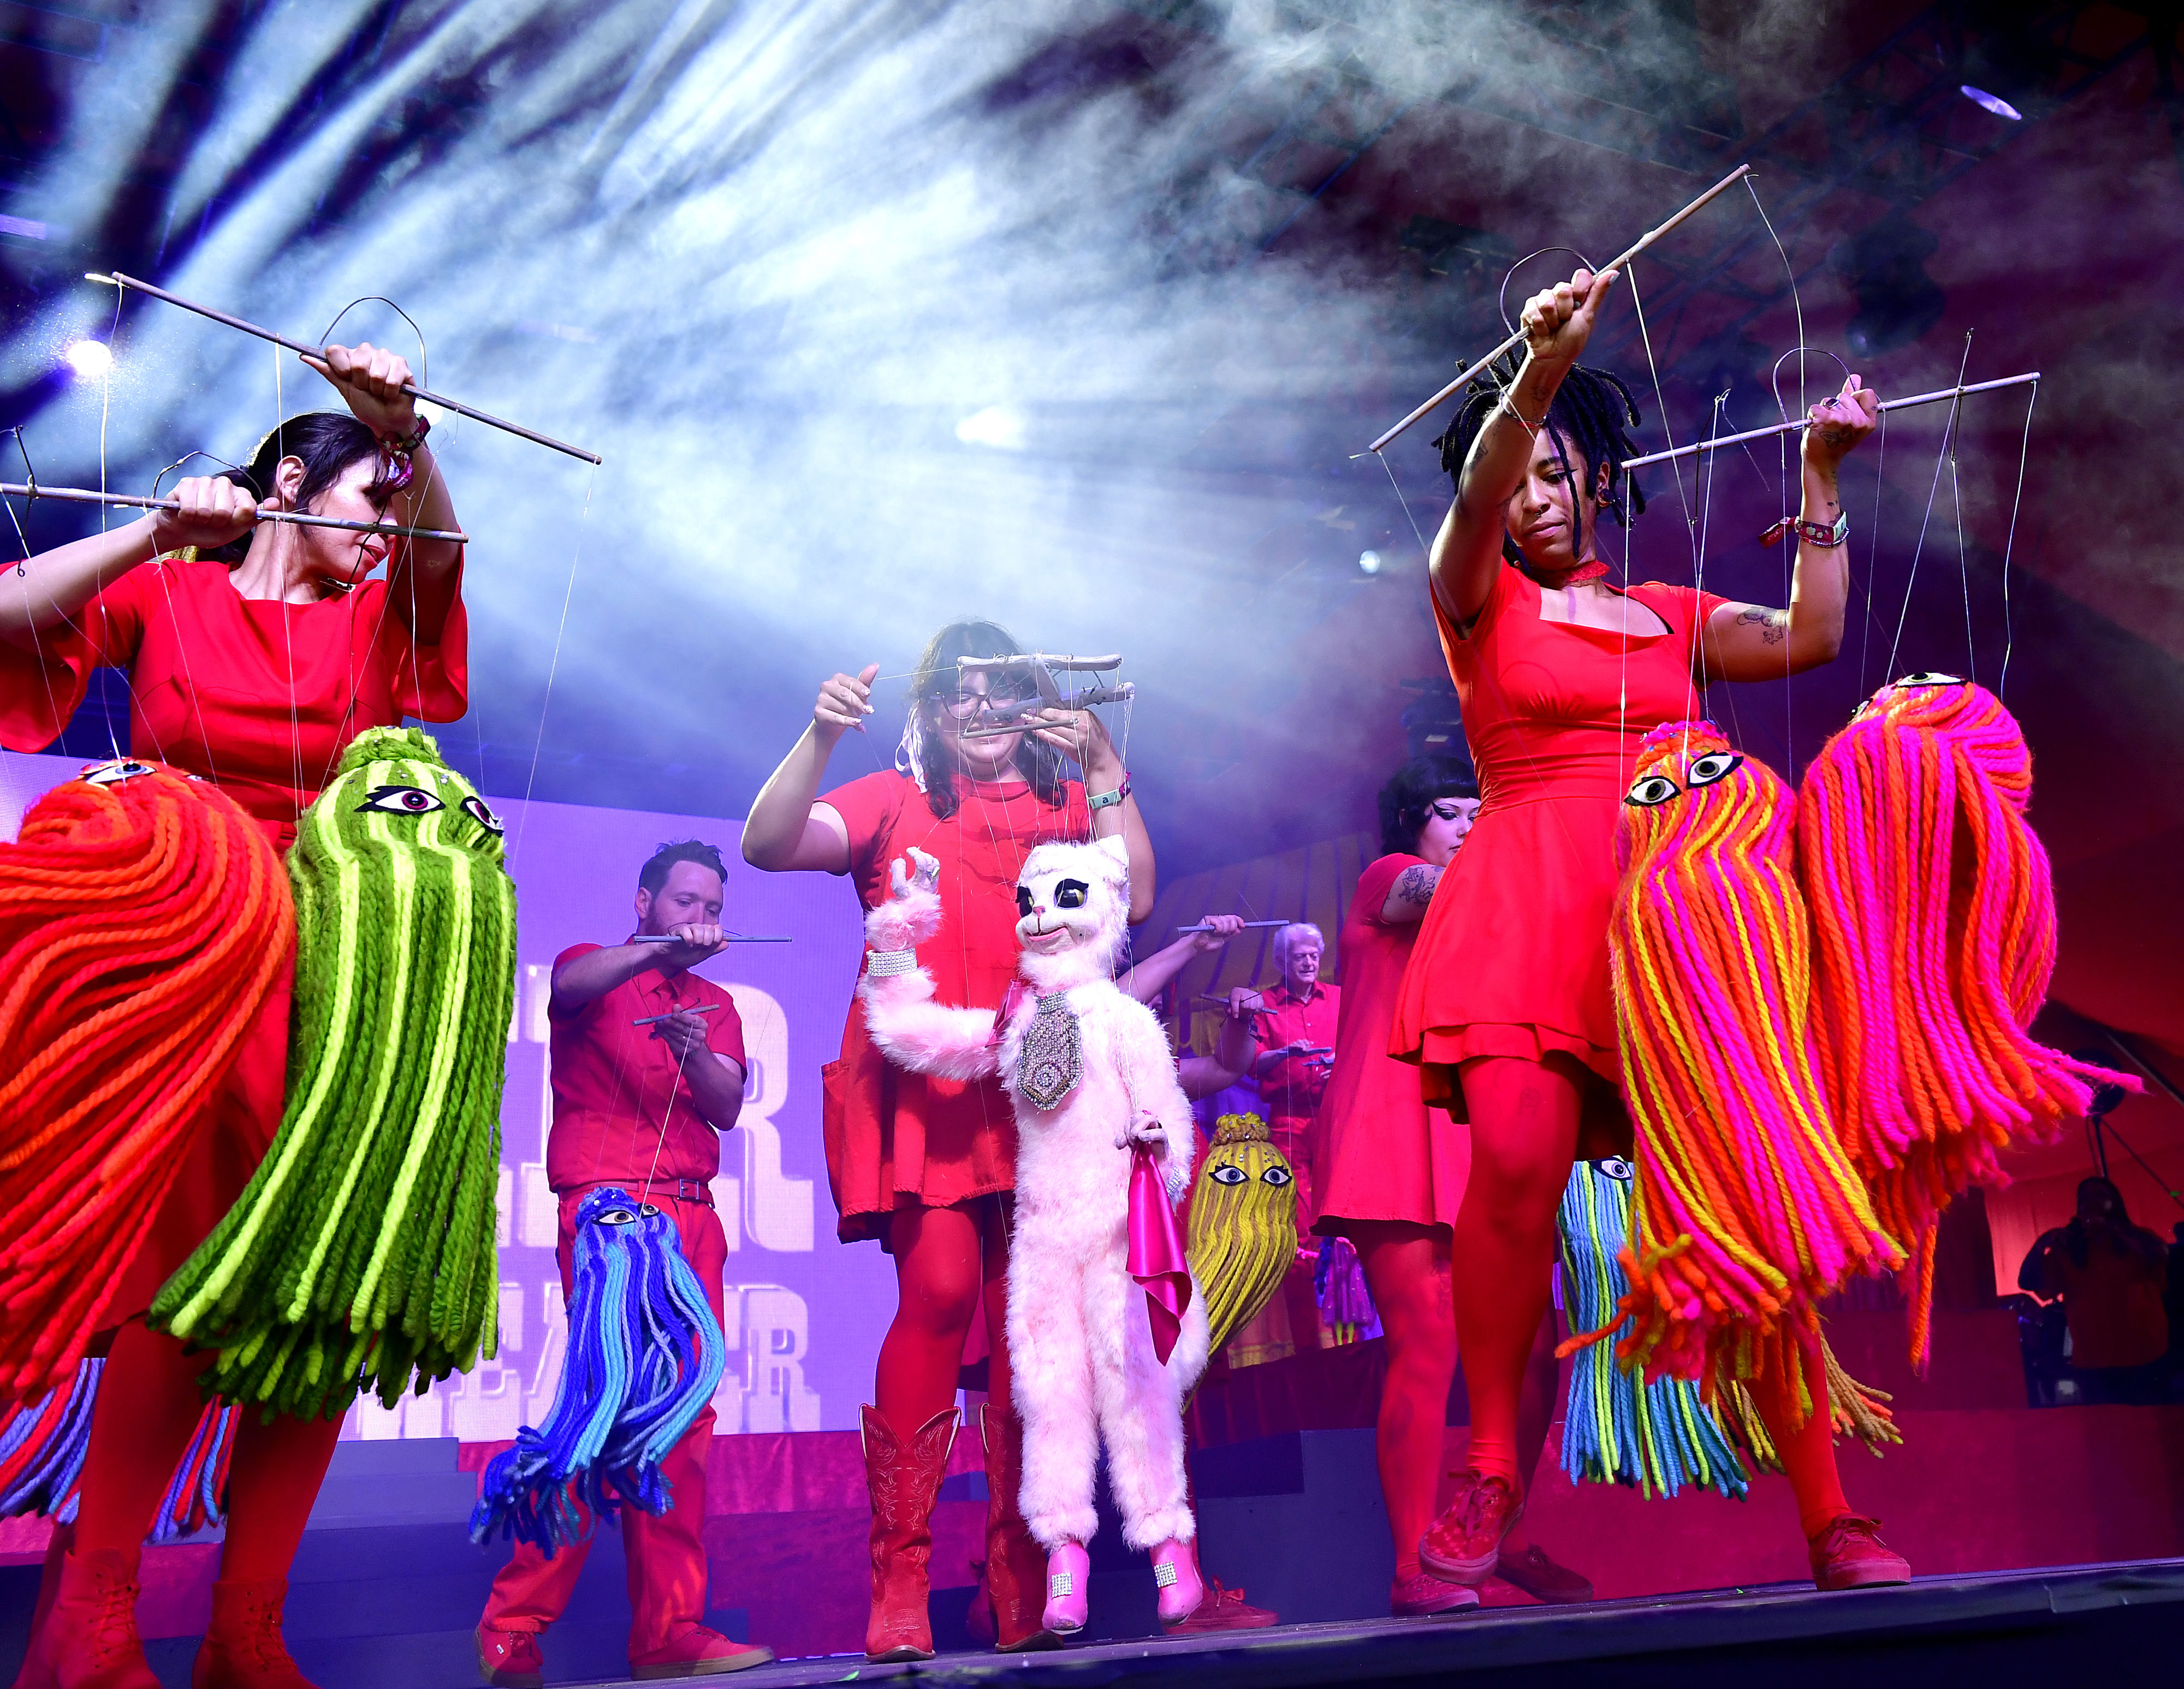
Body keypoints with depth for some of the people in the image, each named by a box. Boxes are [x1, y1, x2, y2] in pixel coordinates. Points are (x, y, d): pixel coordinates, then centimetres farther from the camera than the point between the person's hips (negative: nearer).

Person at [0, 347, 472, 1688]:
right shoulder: (165, 596, 8)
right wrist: (165, 529, -15)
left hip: (334, 985, 4)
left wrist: (407, 424, -24)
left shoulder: (374, 622, 15)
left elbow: (445, 547, -5)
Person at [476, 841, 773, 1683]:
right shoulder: (593, 967, 9)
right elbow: (571, 986, -17)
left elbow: (727, 1108, 6)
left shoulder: (716, 1004, 22)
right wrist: (661, 951, -33)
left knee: (683, 1417, 1)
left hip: (692, 1214, 6)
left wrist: (693, 1053, -15)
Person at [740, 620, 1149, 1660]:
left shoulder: (1068, 806, 20)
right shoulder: (896, 800, 14)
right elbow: (767, 845, 1)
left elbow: (1133, 899, 4)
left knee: (1026, 1325, -2)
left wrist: (1106, 769, 2)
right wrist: (821, 736, -11)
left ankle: (1021, 1591, 8)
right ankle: (899, 1582, -14)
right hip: (921, 1082, -2)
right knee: (940, 1287, -21)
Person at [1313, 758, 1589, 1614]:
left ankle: (1509, 1540, 16)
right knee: (1427, 1349, -14)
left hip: (1476, 1147, 7)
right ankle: (1414, 1570, -9)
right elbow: (1443, 888, -14)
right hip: (1393, 1141, -7)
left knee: (1534, 1344, 0)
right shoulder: (1385, 878, 9)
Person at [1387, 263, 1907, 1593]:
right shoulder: (1480, 600, 13)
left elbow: (1812, 638, 12)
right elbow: (1477, 497, -7)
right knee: (1519, 1160, -26)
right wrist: (1541, 372, -24)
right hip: (1530, 906, -3)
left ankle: (1831, 1516, -1)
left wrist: (1821, 476, 12)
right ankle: (1491, 1469, -11)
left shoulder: (1673, 616, 24)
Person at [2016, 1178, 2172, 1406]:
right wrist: (2041, 1245, -16)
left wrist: (2110, 1230, -22)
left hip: (2145, 1358, -1)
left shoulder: (2137, 1238, 6)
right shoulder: (2067, 1251, 7)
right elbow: (2027, 1282, 0)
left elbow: (2161, 1255, -17)